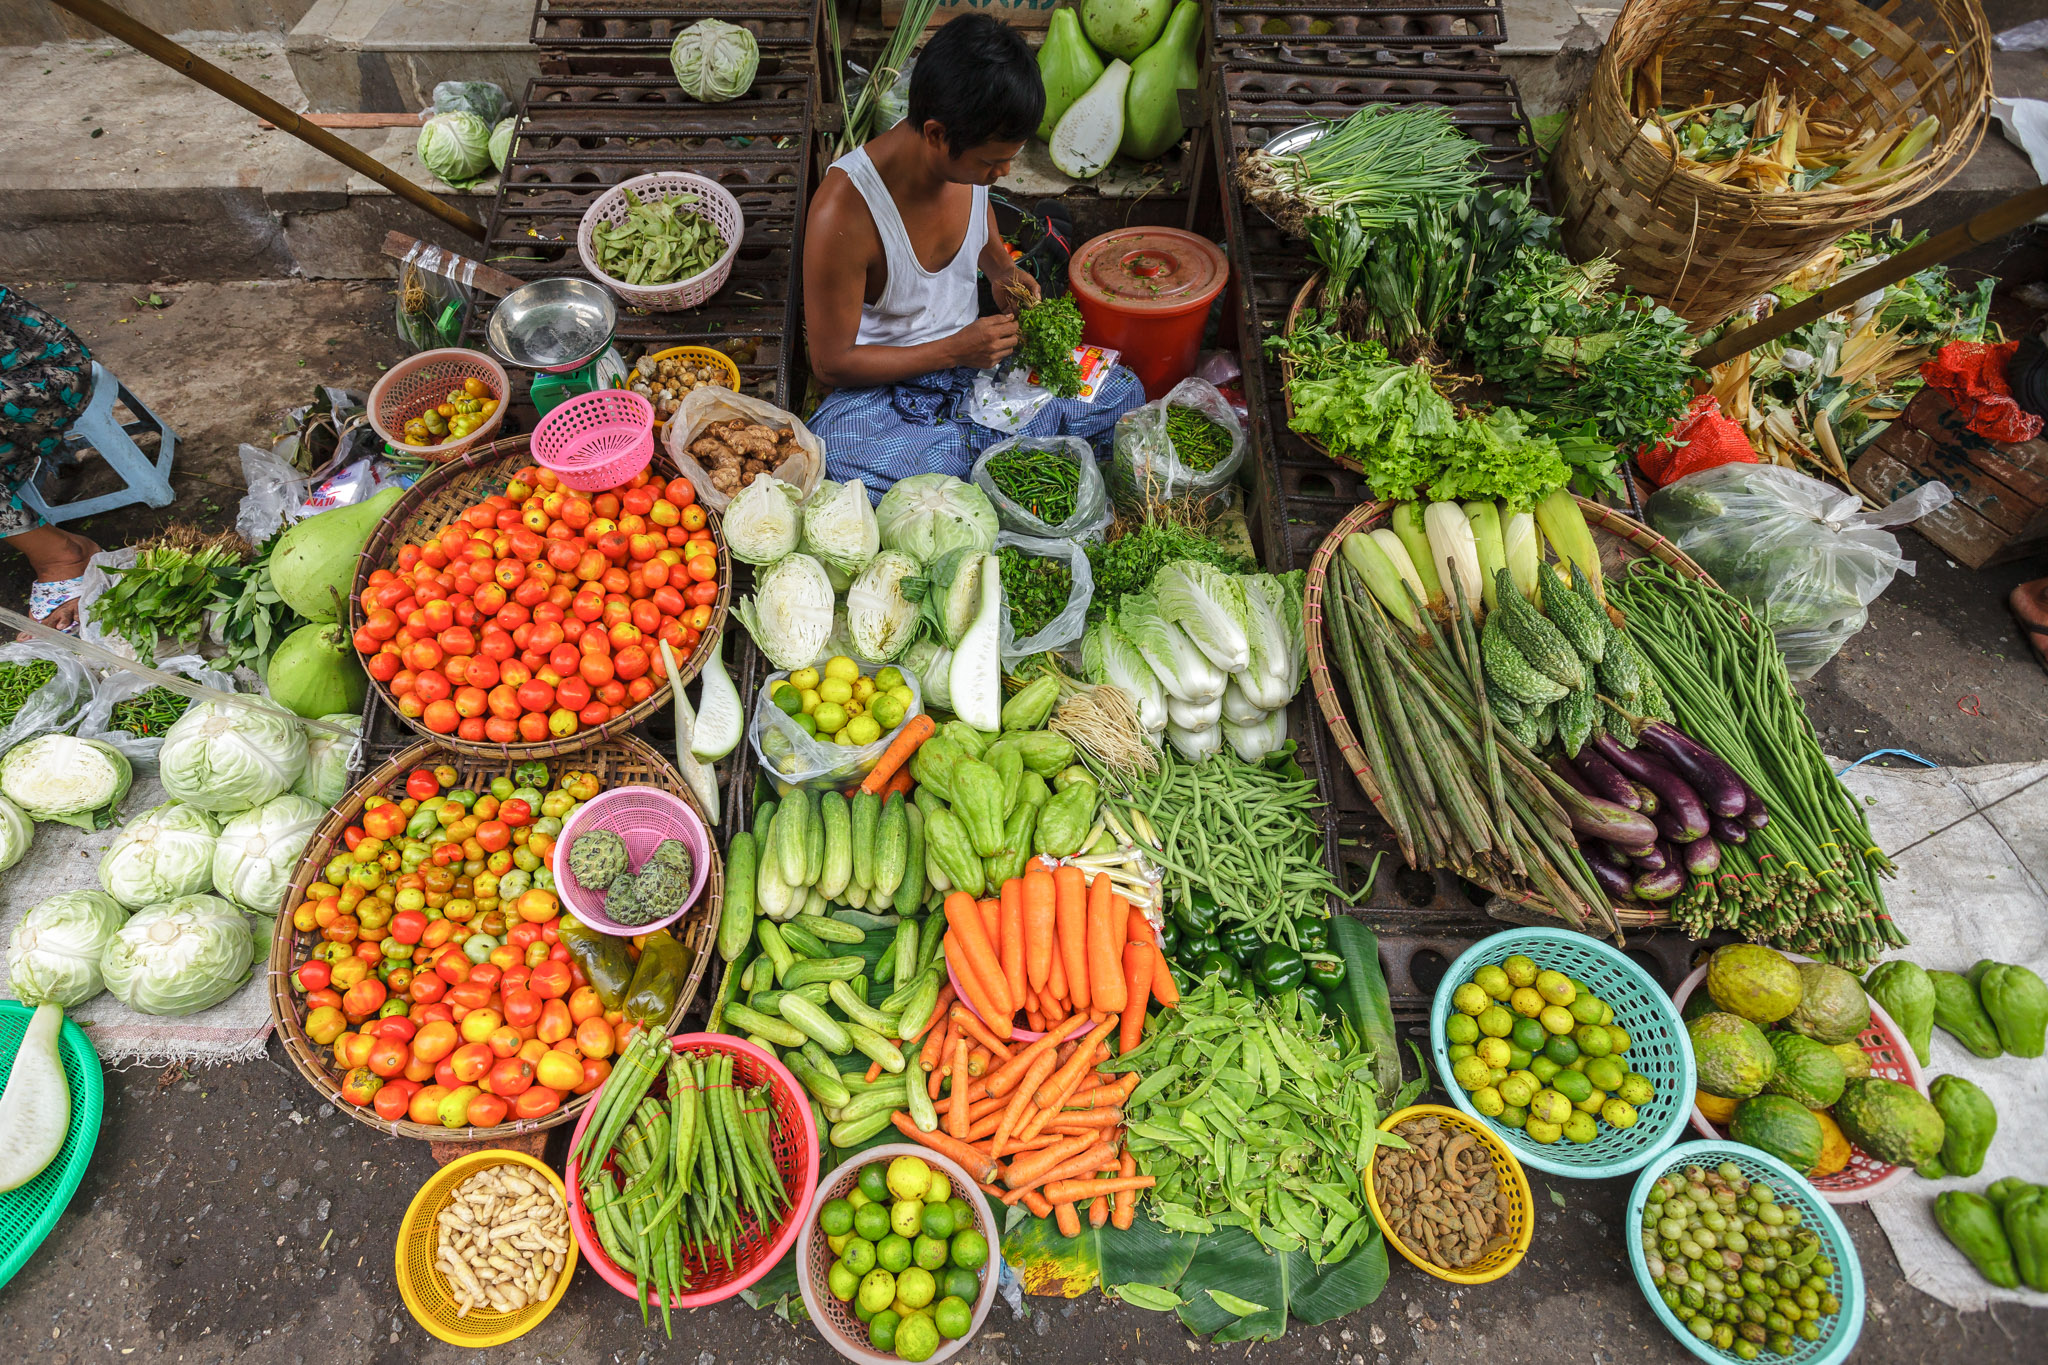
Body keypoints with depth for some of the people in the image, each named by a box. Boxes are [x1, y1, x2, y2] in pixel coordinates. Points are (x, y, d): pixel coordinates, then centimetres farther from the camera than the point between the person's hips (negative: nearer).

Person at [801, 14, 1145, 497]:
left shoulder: (970, 158, -8)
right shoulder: (844, 211, -28)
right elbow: (831, 363, -20)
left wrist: (1001, 271, -3)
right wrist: (954, 350, -21)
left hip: (975, 349, 6)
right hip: (887, 383, -5)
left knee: (1123, 393, -7)